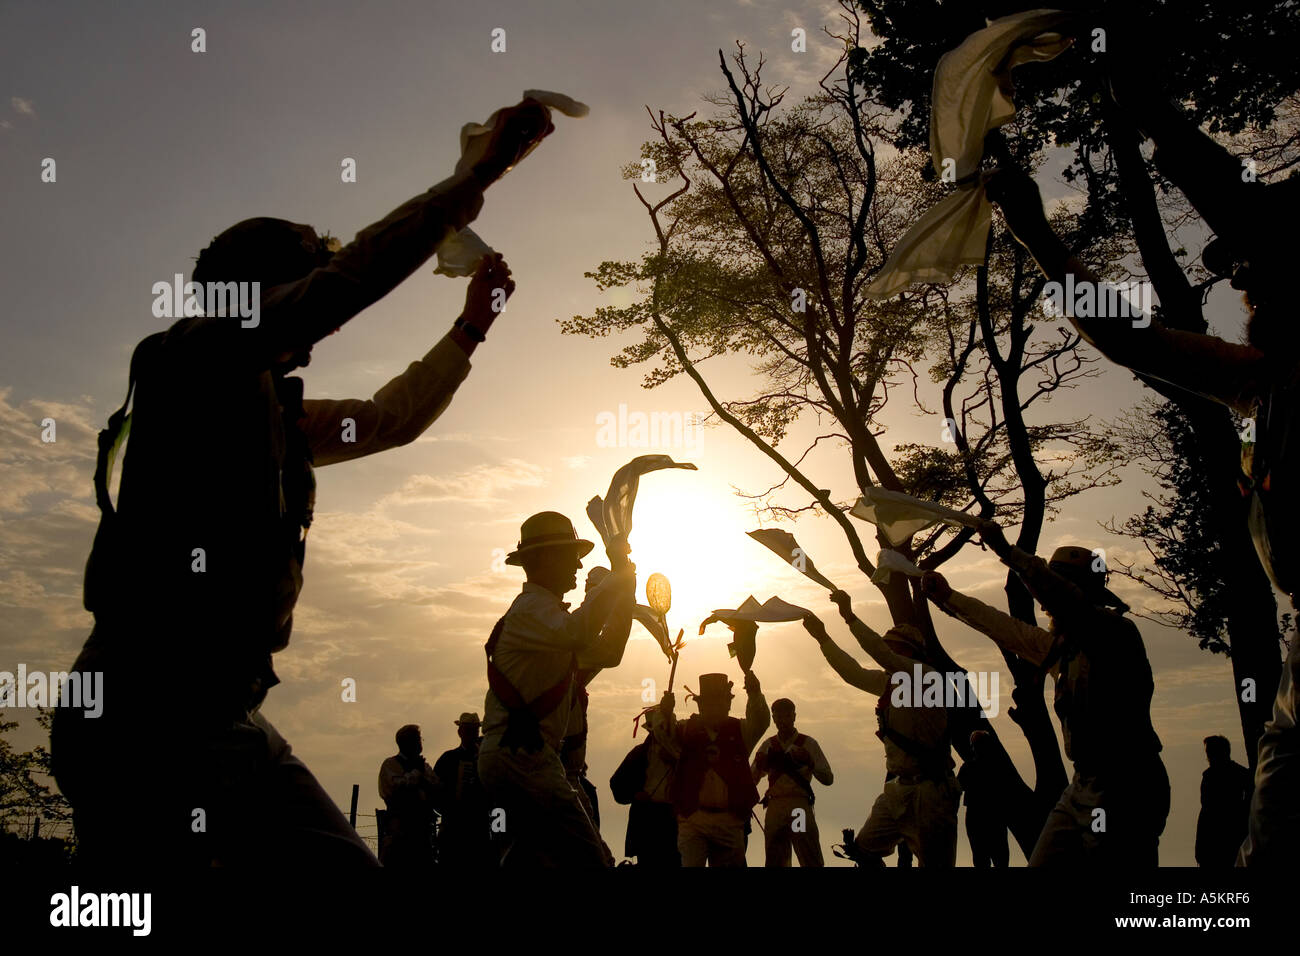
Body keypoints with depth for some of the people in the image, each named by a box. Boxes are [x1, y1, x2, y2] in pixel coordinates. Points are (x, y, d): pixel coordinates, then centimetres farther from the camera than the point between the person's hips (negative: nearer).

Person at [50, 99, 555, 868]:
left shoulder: (273, 410, 24)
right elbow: (358, 274, -7)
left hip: (211, 710, 9)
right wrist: (483, 172, -1)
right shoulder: (201, 351, 0)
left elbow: (391, 419, 33)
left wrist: (470, 329, 30)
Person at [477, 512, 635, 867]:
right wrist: (616, 575, -20)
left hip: (509, 757, 11)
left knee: (529, 855, 14)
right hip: (521, 756, -11)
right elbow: (575, 633, -30)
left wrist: (626, 588, 19)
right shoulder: (531, 607, -7)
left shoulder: (544, 609, 26)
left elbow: (606, 652, 27)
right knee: (589, 860, -16)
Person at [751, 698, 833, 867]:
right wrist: (759, 766, -8)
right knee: (774, 862, 6)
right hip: (774, 807, 3)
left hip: (800, 807, -3)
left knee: (812, 861, -8)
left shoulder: (808, 744, 7)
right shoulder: (768, 745, 13)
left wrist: (810, 762, -13)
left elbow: (828, 779, 3)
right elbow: (751, 781, 11)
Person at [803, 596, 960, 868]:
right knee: (864, 850, 12)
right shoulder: (890, 682, 15)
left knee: (935, 863, -6)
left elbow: (882, 655, -25)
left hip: (929, 792, -9)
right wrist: (823, 638, 21)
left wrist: (849, 617, -21)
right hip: (898, 788, 9)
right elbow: (854, 673, 23)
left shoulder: (926, 676, -11)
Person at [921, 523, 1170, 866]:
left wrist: (1007, 551, -30)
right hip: (1084, 785, 9)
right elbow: (1005, 628, 26)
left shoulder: (1117, 631, -10)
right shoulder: (1060, 646, 17)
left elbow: (1064, 599, -27)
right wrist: (948, 598, 26)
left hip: (1126, 787, -9)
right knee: (1043, 862, 8)